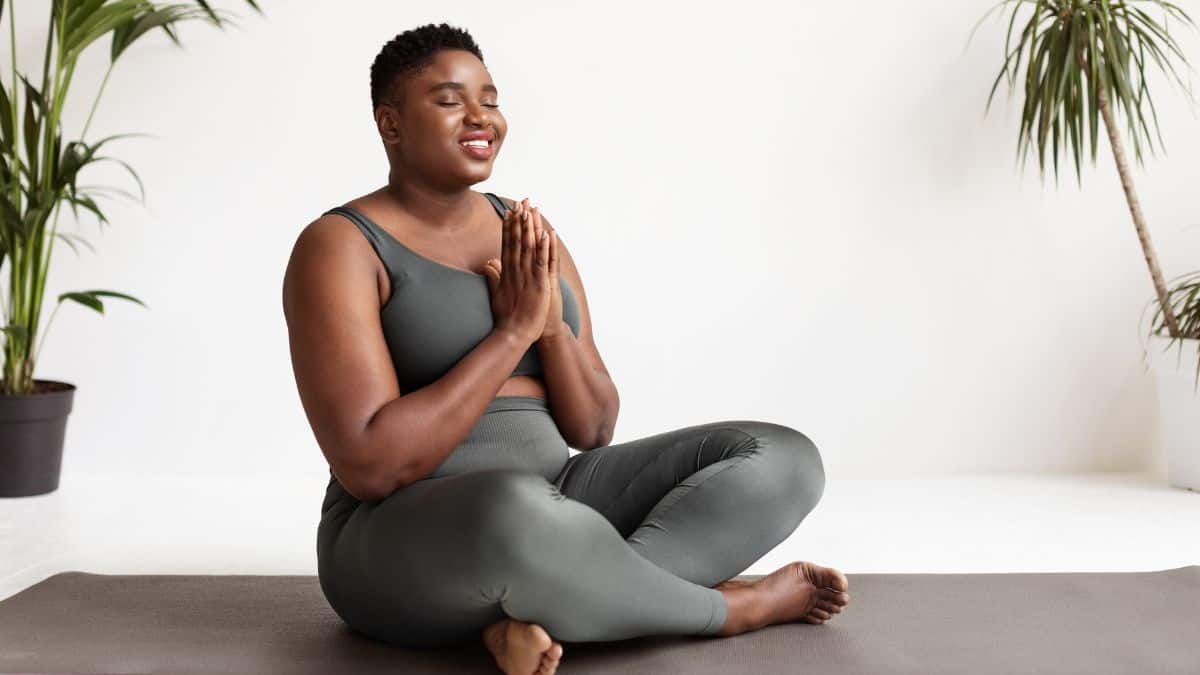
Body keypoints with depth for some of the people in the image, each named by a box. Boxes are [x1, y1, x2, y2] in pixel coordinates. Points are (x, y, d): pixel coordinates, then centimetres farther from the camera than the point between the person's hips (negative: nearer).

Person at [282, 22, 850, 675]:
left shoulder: (527, 230, 9)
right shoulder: (340, 246, -9)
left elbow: (592, 431, 8)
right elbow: (369, 468, -20)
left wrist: (552, 325, -12)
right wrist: (514, 330, -18)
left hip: (554, 508, 6)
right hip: (407, 546, -6)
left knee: (783, 458, -6)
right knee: (518, 513, -42)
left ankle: (546, 610, -21)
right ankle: (733, 607, -12)